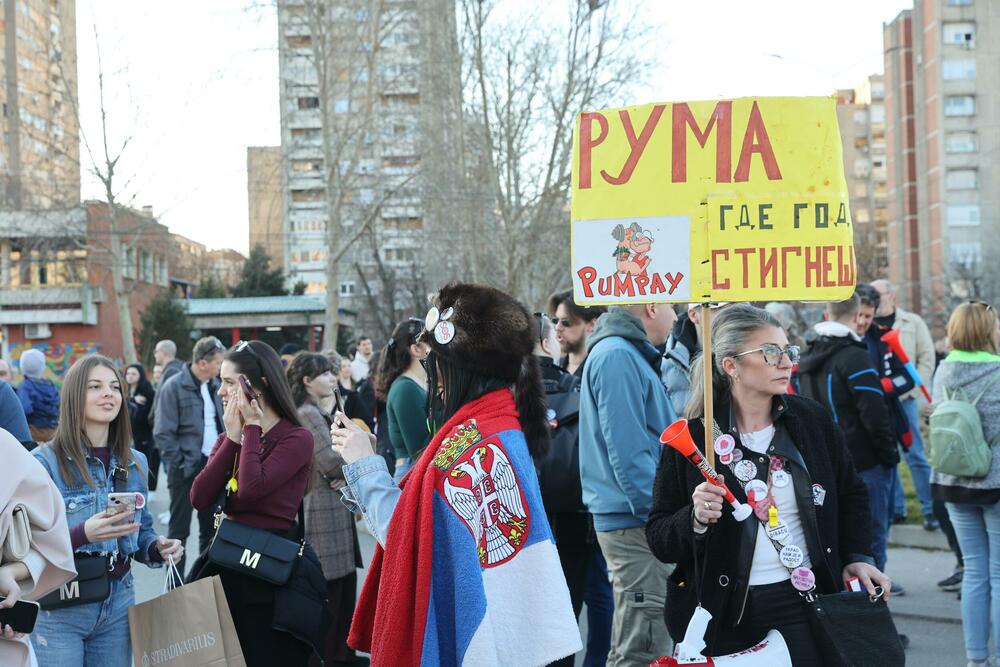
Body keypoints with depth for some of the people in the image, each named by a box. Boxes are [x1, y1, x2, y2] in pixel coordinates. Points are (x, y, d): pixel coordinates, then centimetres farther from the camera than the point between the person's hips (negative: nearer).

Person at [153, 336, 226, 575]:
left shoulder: (215, 386, 9)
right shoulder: (174, 387, -11)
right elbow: (163, 433, -12)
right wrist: (179, 463, -13)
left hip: (213, 465, 6)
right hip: (186, 468, -6)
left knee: (211, 527, 13)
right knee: (179, 529, 3)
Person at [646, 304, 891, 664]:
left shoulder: (812, 419, 3)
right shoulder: (691, 438, -7)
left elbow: (851, 495, 17)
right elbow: (659, 539, -5)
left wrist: (858, 556, 5)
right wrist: (696, 519, -23)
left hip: (803, 607, 2)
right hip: (724, 618, -2)